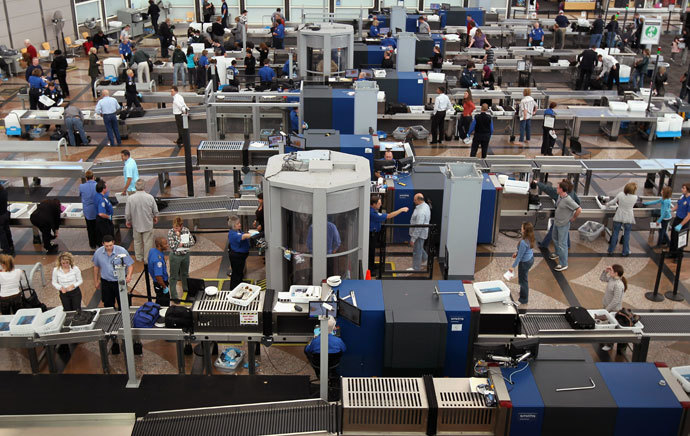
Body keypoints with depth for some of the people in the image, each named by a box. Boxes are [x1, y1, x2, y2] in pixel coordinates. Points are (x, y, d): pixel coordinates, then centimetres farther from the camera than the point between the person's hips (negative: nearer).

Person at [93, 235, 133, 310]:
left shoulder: (122, 251, -16)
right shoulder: (98, 252, -7)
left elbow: (130, 264, -10)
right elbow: (96, 267, 9)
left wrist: (129, 275, -28)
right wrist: (96, 281, 15)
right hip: (106, 282, 2)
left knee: (122, 303, 5)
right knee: (108, 304, 13)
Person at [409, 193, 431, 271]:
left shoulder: (421, 212, -31)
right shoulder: (425, 205, 1)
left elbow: (418, 227, -30)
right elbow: (428, 219, 16)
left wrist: (413, 239, -24)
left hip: (419, 234, -10)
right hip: (421, 233, 10)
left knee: (417, 251, 5)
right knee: (419, 248, 28)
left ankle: (416, 268, 18)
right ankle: (425, 259, 45)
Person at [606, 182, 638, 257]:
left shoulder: (620, 194, -13)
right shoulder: (635, 197, -16)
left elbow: (613, 202, -3)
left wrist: (607, 205, 19)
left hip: (618, 217, 2)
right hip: (628, 219, -2)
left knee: (615, 233, 12)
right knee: (626, 234, 12)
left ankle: (611, 251, 20)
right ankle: (625, 252, 19)